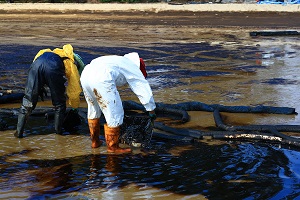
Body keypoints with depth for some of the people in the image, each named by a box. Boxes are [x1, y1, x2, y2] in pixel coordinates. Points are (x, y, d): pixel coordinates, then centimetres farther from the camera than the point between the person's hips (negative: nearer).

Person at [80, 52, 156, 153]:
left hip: (85, 75, 9)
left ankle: (95, 141, 37)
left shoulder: (120, 62, 38)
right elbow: (145, 92, 20)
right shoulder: (134, 68, 17)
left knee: (93, 110, 26)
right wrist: (151, 111, 32)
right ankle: (112, 147, 15)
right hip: (101, 79, -8)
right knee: (114, 114, 4)